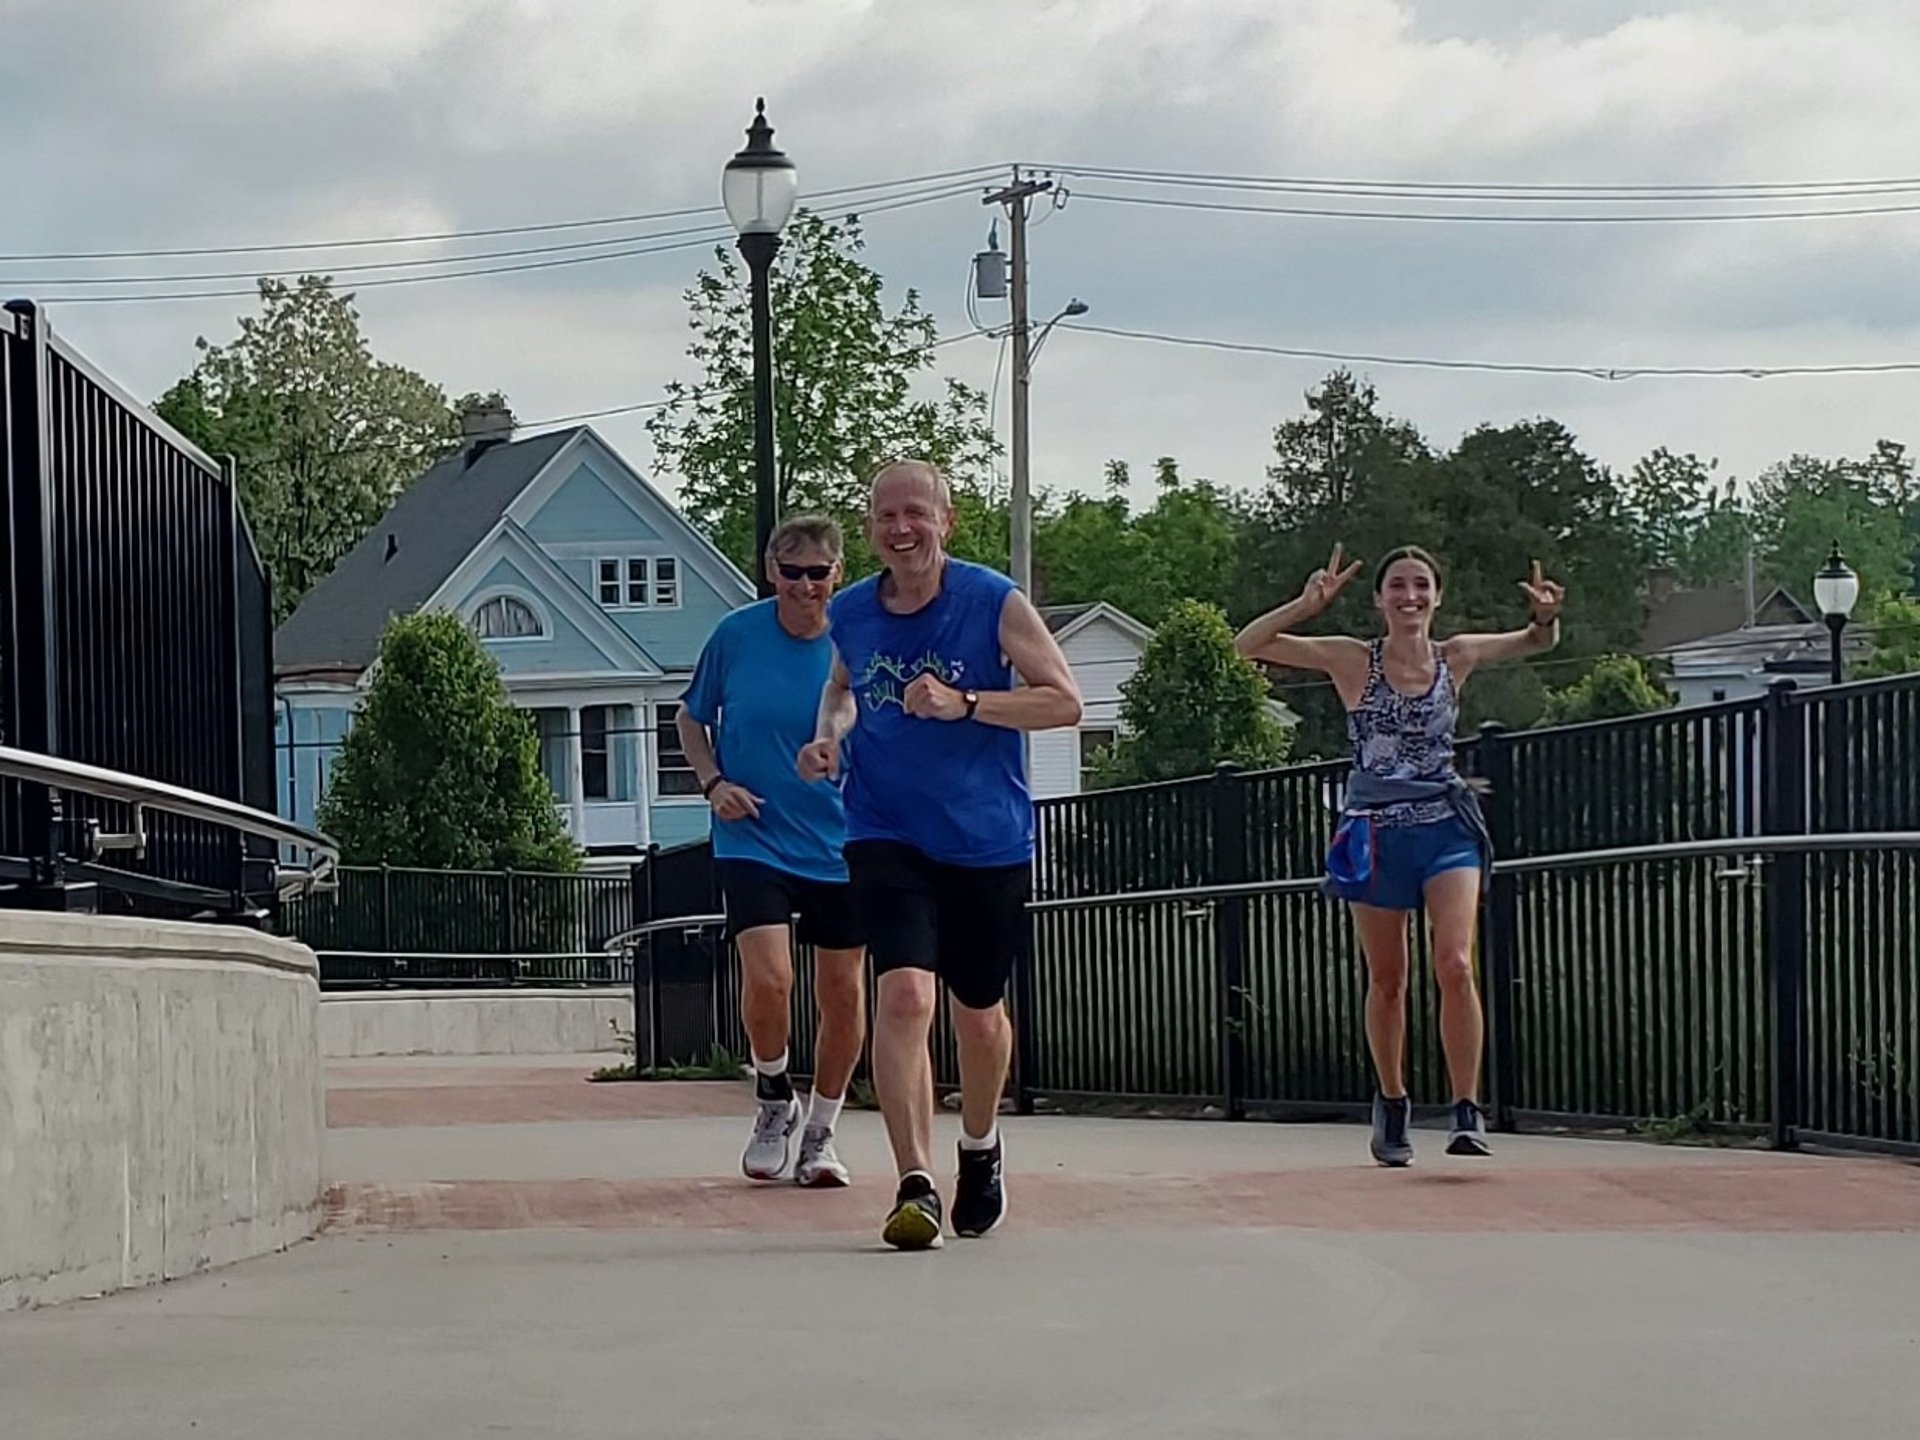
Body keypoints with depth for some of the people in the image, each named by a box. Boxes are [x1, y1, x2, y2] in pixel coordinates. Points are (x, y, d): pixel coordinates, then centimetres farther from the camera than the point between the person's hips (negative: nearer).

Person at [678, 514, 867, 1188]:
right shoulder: (735, 636, -5)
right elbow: (691, 718, 11)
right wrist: (713, 782, -6)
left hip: (839, 850, 1)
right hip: (752, 842, -1)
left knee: (844, 994, 4)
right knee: (767, 976, -19)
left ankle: (820, 1133, 24)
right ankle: (773, 1099, 9)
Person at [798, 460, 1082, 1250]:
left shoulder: (995, 603, -9)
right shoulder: (850, 613, 1)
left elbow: (1065, 702, -9)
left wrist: (964, 703, -22)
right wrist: (829, 733, 1)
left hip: (989, 843, -1)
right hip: (887, 838, 1)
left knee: (978, 1013, 13)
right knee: (903, 992, -21)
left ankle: (980, 1146, 43)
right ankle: (915, 1185, -22)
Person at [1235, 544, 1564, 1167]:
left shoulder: (1456, 657, 3)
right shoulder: (1353, 660, -3)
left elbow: (1536, 643, 11)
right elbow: (1249, 645, -8)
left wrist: (1546, 617, -13)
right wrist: (1308, 605, -25)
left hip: (1445, 828, 0)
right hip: (1375, 832, 0)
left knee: (1455, 964, -17)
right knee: (1386, 980, 10)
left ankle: (1467, 1110, -15)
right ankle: (1391, 1104, 28)